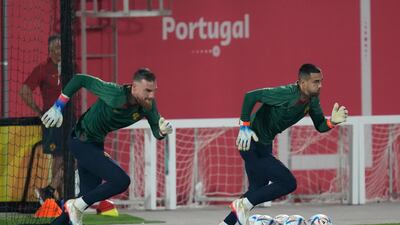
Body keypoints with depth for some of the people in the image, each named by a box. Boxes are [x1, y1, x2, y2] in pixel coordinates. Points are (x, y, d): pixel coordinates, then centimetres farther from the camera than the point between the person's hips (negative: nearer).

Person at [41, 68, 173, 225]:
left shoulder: (148, 105, -10)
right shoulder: (115, 95, -30)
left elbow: (157, 134, -5)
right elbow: (80, 79, -23)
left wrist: (163, 130, -29)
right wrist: (58, 107, -20)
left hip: (96, 144, 8)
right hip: (81, 142, -8)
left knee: (88, 194, 12)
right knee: (121, 181, -18)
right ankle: (77, 206, -4)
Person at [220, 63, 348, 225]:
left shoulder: (312, 100, 0)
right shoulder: (287, 94, -26)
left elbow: (320, 126, 8)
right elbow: (251, 96, -25)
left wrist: (332, 121, -14)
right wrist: (245, 126, -27)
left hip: (265, 145, 10)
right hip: (251, 143, -10)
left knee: (257, 190, 19)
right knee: (288, 183, -14)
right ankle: (242, 205, -3)